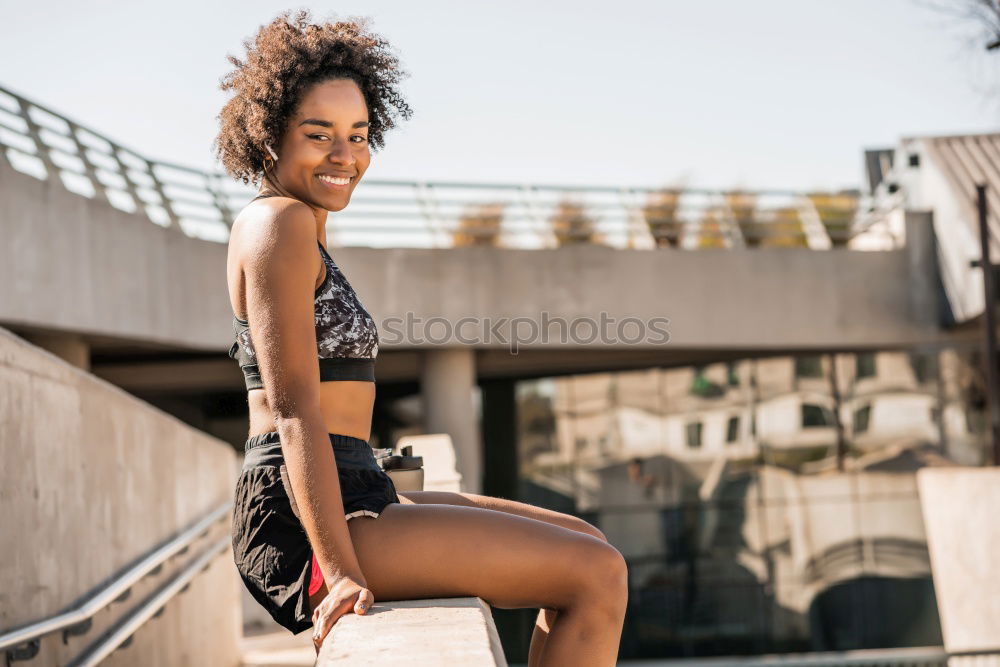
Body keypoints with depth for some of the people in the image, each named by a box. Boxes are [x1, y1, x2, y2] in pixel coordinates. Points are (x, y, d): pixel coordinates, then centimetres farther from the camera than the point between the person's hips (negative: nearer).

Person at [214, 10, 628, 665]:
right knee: (597, 574, -14)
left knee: (591, 551, 13)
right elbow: (294, 409, -19)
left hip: (355, 505, 10)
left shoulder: (303, 233, 20)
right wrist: (340, 570, -25)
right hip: (306, 525, -10)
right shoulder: (278, 223, -10)